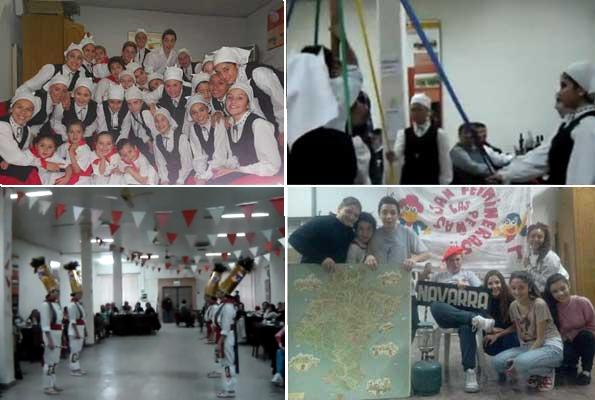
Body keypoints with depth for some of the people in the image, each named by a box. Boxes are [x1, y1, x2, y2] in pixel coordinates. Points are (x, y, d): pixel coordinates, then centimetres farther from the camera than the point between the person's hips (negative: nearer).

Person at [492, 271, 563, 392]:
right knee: (497, 361, -16)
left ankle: (546, 373, -5)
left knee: (521, 362, -37)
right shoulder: (513, 306, 3)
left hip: (550, 346, -7)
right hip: (527, 346, 7)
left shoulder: (539, 304, -16)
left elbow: (540, 338, -15)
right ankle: (534, 375, 2)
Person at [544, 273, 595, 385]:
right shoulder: (550, 307, -17)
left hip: (583, 342, 0)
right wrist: (565, 338, -24)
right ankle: (570, 368, 6)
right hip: (565, 345, 0)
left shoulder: (582, 302, -19)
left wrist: (571, 335, -18)